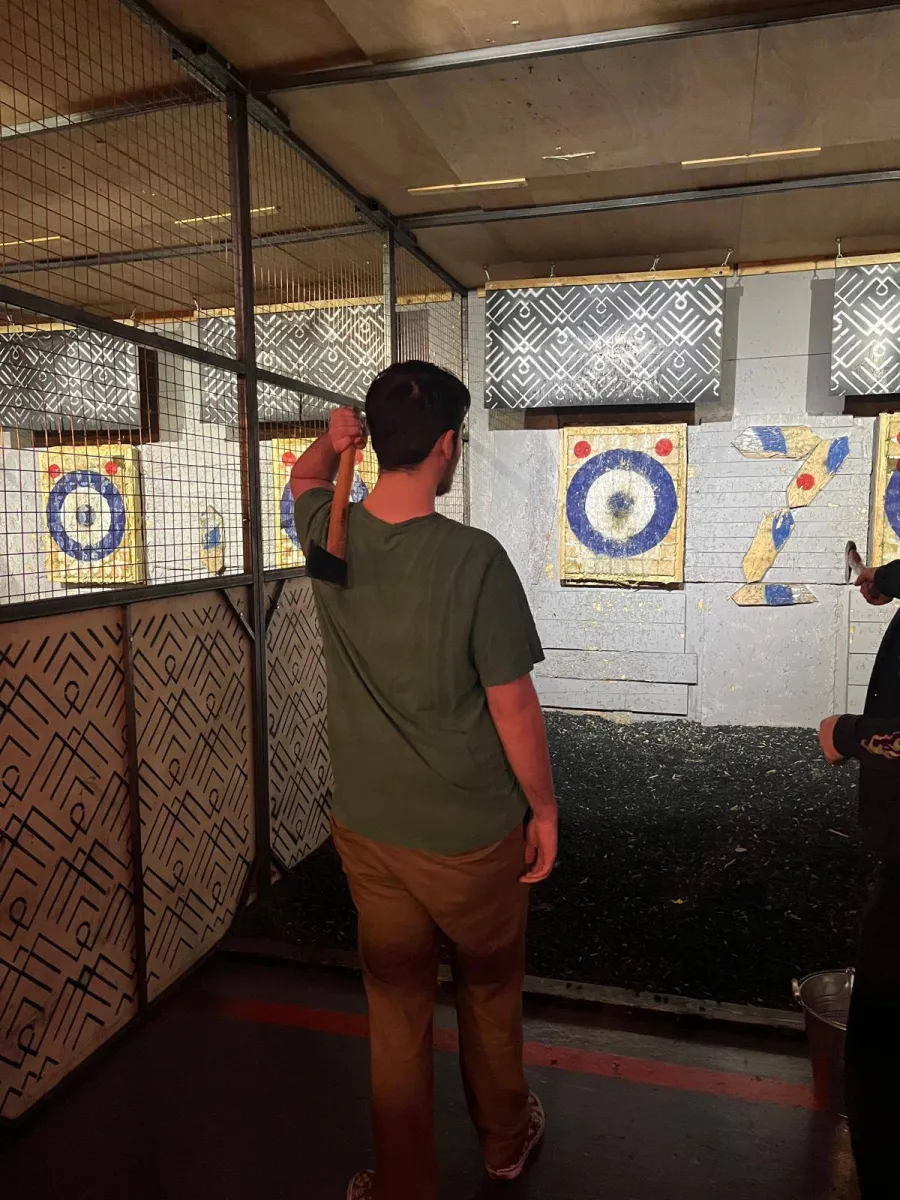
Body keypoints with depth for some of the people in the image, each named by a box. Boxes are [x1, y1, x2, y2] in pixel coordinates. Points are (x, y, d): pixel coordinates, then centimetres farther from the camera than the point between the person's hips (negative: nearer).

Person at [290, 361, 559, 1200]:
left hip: (367, 830, 3)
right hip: (472, 834, -3)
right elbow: (513, 706, -16)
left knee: (395, 1008, 20)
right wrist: (544, 808, -5)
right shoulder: (474, 559, -23)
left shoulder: (329, 538, -10)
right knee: (489, 993, 24)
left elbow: (304, 479, 16)